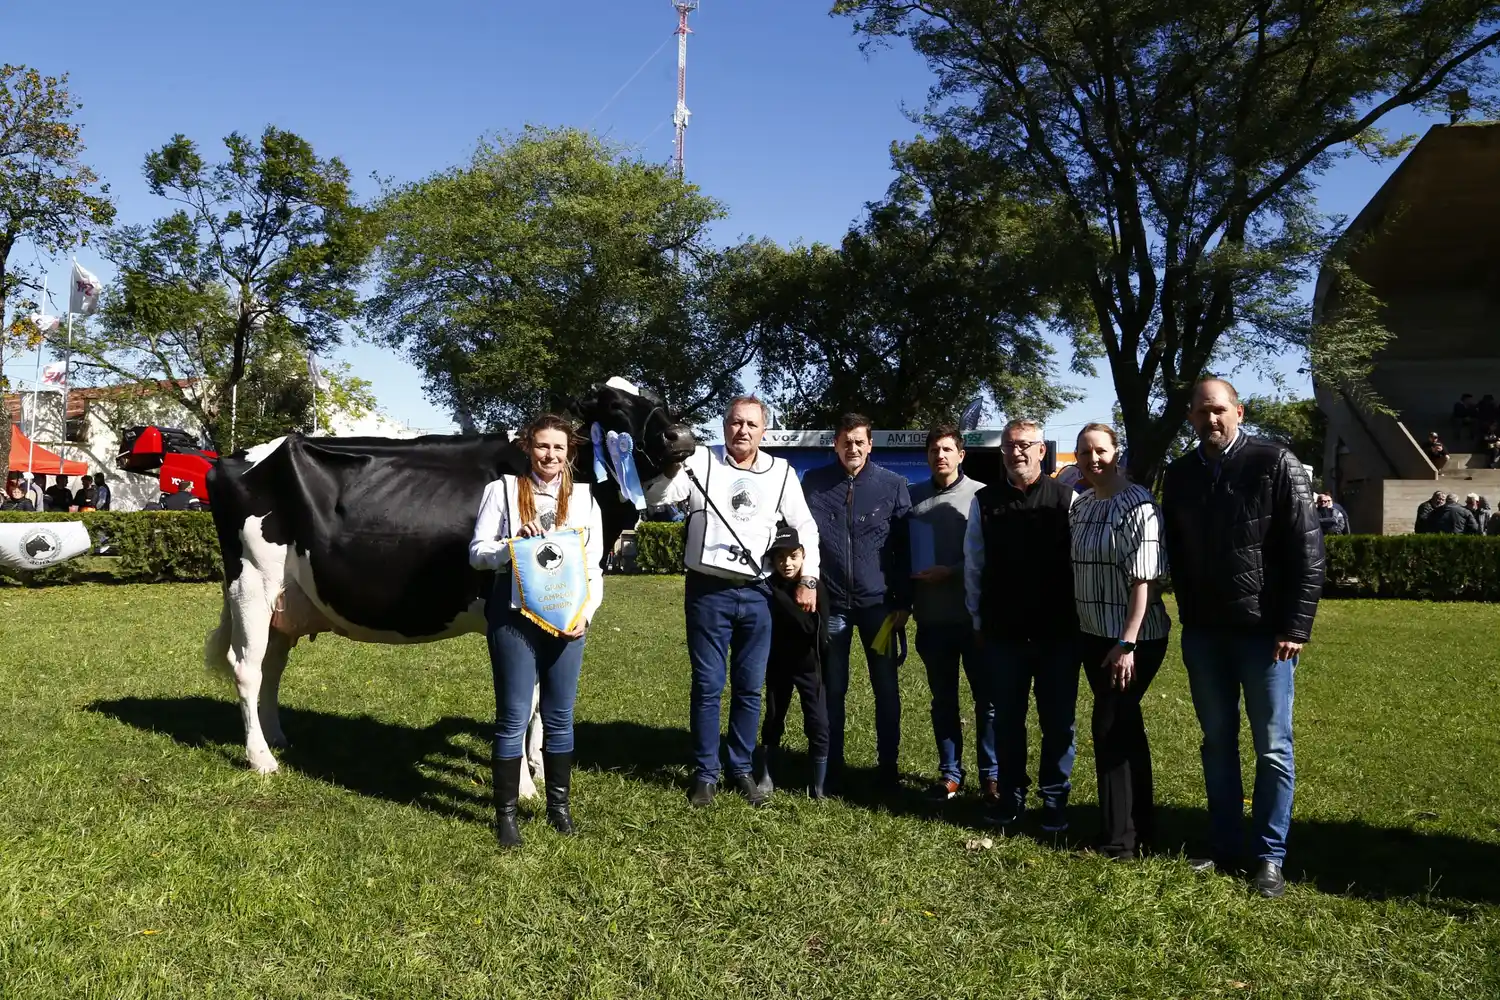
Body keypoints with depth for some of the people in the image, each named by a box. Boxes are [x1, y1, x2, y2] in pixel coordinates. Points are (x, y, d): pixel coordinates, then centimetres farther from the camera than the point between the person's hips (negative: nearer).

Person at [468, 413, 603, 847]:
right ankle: (506, 812, 15)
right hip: (513, 617, -2)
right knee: (513, 718, 3)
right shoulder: (504, 490, 1)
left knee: (559, 717, 11)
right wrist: (516, 543, -18)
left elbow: (594, 567, 8)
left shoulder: (584, 499, 7)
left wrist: (586, 612, -5)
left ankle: (559, 804, 26)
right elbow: (477, 553, -1)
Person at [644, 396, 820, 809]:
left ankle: (742, 769, 23)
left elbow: (806, 527, 12)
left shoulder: (781, 473, 6)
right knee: (708, 686, 3)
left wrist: (808, 579, 5)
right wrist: (672, 468, -25)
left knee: (750, 687, 9)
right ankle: (705, 773, 15)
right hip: (708, 591, -2)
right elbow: (656, 497, -7)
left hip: (756, 594, 2)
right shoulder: (700, 461, 0)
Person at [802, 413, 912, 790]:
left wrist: (904, 601, -2)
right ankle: (831, 764, 22)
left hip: (878, 601, -1)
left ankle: (888, 765, 21)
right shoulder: (813, 482, 2)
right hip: (831, 602, 1)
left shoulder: (893, 485, -1)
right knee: (832, 687, 9)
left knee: (886, 687, 7)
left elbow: (905, 546, 1)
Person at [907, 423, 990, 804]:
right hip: (932, 616, 3)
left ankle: (991, 776, 13)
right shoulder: (914, 497, 8)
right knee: (943, 698, 11)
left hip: (975, 614, -3)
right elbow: (902, 552, 12)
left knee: (987, 697, 3)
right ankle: (950, 773, 21)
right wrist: (905, 600, 5)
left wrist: (951, 572, -15)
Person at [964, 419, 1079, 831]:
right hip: (1003, 632, 2)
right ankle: (1011, 797, 25)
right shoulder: (985, 501, 3)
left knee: (1058, 721, 7)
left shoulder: (1067, 499, -3)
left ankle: (1055, 801, 22)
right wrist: (978, 621, 7)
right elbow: (974, 565, 7)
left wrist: (1079, 618, -1)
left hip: (1058, 632, -1)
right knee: (1007, 719, 11)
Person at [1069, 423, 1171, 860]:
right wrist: (1078, 628, 13)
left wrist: (1127, 643, -23)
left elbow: (1145, 580, -20)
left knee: (1110, 728, -5)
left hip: (1133, 638, -8)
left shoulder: (1136, 505, -16)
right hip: (1094, 635, 8)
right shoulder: (1080, 506, 8)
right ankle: (1140, 824, 29)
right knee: (1125, 726, 16)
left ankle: (1119, 839, 6)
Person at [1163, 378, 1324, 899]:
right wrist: (1189, 616, 8)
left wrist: (1295, 627, -13)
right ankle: (1226, 849, 22)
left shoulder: (1276, 464, -7)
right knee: (1217, 743, 12)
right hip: (1203, 632, 5)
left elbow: (1308, 550, -10)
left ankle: (1270, 857, 14)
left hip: (1264, 630, -4)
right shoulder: (1179, 475, 6)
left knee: (1273, 748, 3)